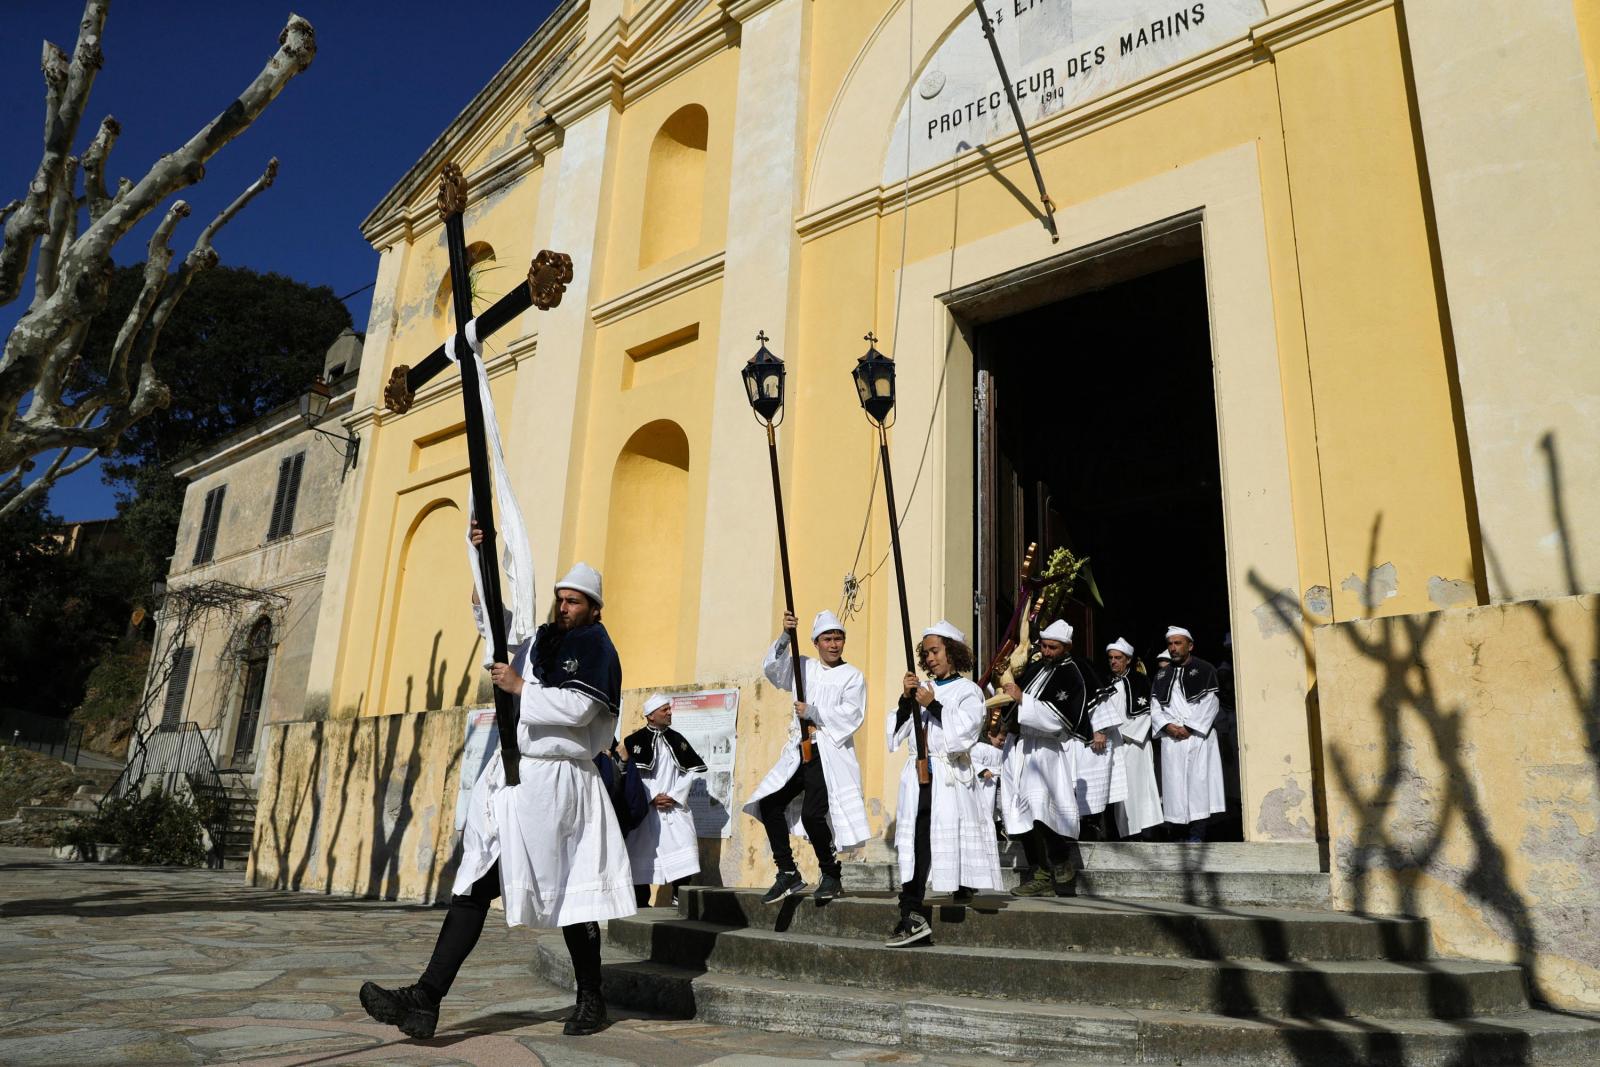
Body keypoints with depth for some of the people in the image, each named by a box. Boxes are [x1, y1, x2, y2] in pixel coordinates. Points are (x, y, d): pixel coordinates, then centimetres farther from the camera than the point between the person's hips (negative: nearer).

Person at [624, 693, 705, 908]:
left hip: (675, 807, 3)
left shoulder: (677, 739, 10)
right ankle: (641, 905, 12)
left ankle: (680, 900, -3)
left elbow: (691, 771, 6)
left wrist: (674, 797, -5)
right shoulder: (635, 741, -1)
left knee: (684, 853, -10)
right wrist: (652, 797, -12)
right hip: (645, 807, -2)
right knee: (642, 854, 1)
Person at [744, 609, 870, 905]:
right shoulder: (803, 667, 14)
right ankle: (788, 874, 11)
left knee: (812, 814, -16)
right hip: (799, 751, 6)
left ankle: (831, 875, 6)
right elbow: (772, 668, -1)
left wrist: (813, 713, -13)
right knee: (770, 804, 0)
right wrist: (785, 636, -13)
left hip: (830, 754, -5)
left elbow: (851, 715, -9)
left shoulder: (852, 676, 2)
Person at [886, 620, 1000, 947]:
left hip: (950, 779, -4)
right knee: (917, 842, -4)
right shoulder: (921, 690, 16)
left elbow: (964, 732, -10)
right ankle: (911, 916, -4)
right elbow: (897, 731, 11)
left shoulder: (968, 691, 3)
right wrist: (906, 700, -3)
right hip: (919, 776, 4)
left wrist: (933, 706, -14)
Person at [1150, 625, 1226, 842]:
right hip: (1171, 740, 4)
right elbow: (1155, 708, 11)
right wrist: (1167, 726, -7)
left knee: (1198, 783, -9)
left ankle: (1196, 837, -9)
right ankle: (1182, 837, 3)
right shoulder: (1162, 675, 17)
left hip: (1199, 737, -4)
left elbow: (1210, 705, -4)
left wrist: (1189, 728, -11)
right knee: (1175, 786, -1)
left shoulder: (1205, 670, 5)